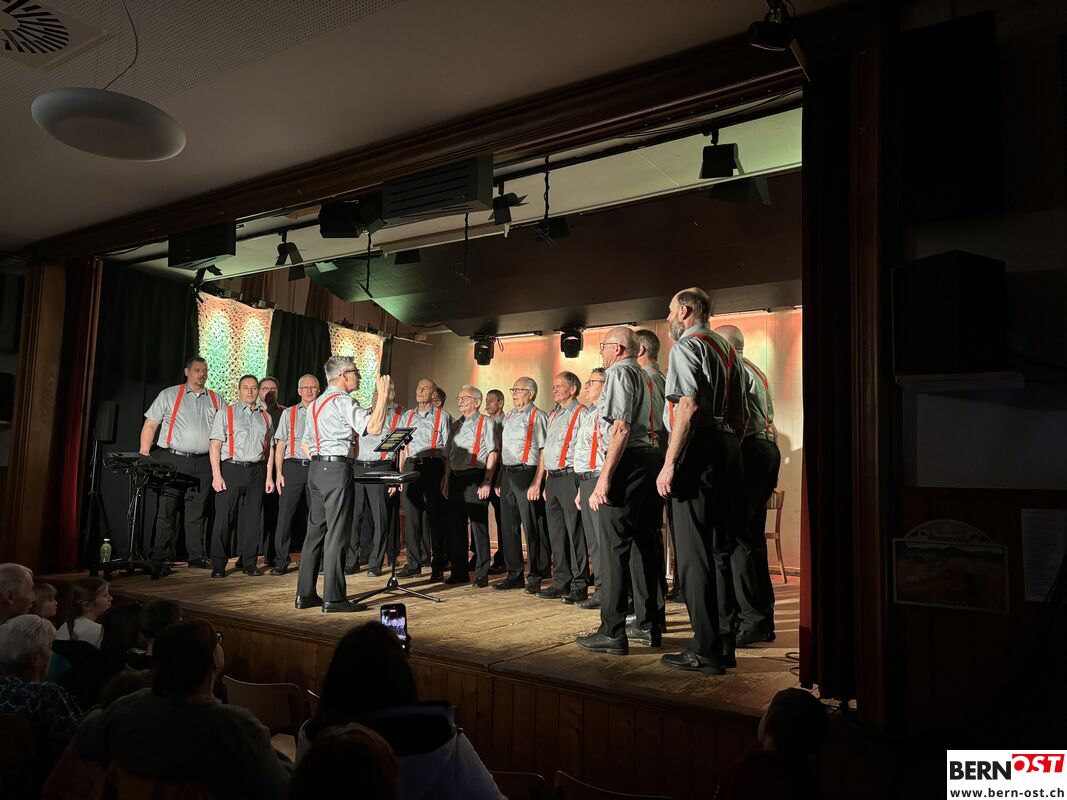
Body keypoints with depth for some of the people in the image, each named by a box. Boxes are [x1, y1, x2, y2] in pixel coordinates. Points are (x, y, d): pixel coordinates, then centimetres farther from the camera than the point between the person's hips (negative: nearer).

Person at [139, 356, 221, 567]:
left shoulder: (216, 400, 13)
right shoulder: (169, 395, 7)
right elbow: (150, 425, 5)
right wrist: (144, 456, -4)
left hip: (203, 464, 2)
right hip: (172, 460, -2)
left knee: (198, 511, 5)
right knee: (166, 509, 0)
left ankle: (196, 557, 12)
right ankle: (160, 556, 9)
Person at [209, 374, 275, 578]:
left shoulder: (265, 417, 15)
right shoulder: (226, 413, 5)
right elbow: (215, 446, -1)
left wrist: (269, 476, 9)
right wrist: (216, 475, -10)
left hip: (257, 471, 3)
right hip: (231, 469, -3)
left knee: (253, 519, 6)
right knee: (224, 517, -3)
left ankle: (250, 564, 14)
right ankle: (218, 565, 7)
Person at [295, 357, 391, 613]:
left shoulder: (316, 403, 19)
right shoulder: (343, 401, -10)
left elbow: (305, 443, 23)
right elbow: (374, 427, -21)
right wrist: (383, 395, -15)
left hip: (316, 467, 9)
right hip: (336, 468, -9)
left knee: (315, 530, 12)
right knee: (336, 534, -5)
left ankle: (305, 594, 18)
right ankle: (333, 598, -2)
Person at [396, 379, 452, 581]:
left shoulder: (442, 416, 4)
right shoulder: (407, 417, 19)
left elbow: (448, 449, -2)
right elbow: (402, 448, 19)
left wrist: (446, 477, -11)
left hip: (433, 467, -4)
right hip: (411, 467, 5)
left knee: (435, 516, -3)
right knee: (413, 516, 6)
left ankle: (438, 566, 3)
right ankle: (414, 563, 15)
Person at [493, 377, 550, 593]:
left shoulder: (538, 417, -5)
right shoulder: (508, 417, 18)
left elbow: (544, 452, -11)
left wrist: (536, 482, -18)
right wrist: (499, 479, 16)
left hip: (527, 473, -8)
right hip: (507, 475, 8)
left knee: (532, 527, -3)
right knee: (508, 526, 11)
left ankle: (535, 577, 8)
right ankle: (514, 575, 22)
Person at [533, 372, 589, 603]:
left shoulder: (581, 413, -5)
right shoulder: (552, 415, 20)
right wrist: (538, 481, 19)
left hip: (570, 477, -8)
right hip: (551, 479, 8)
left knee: (575, 532, -4)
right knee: (556, 534, 11)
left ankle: (579, 586, 3)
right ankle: (561, 582, 20)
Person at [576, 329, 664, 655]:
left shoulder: (619, 372, -7)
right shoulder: (642, 375, 21)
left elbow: (621, 428, -18)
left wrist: (604, 478, -22)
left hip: (627, 460, -10)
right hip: (648, 456, 10)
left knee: (614, 545, -7)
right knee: (642, 541, 13)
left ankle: (612, 632, -4)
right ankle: (649, 625, 21)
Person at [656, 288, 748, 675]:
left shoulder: (686, 346, -5)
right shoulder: (727, 349, 22)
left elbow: (688, 406, -18)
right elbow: (742, 414, 21)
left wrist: (669, 463, -19)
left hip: (698, 450, -9)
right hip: (728, 449, 9)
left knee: (693, 554, -4)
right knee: (720, 549, 12)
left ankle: (705, 651, 0)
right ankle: (725, 645, 19)